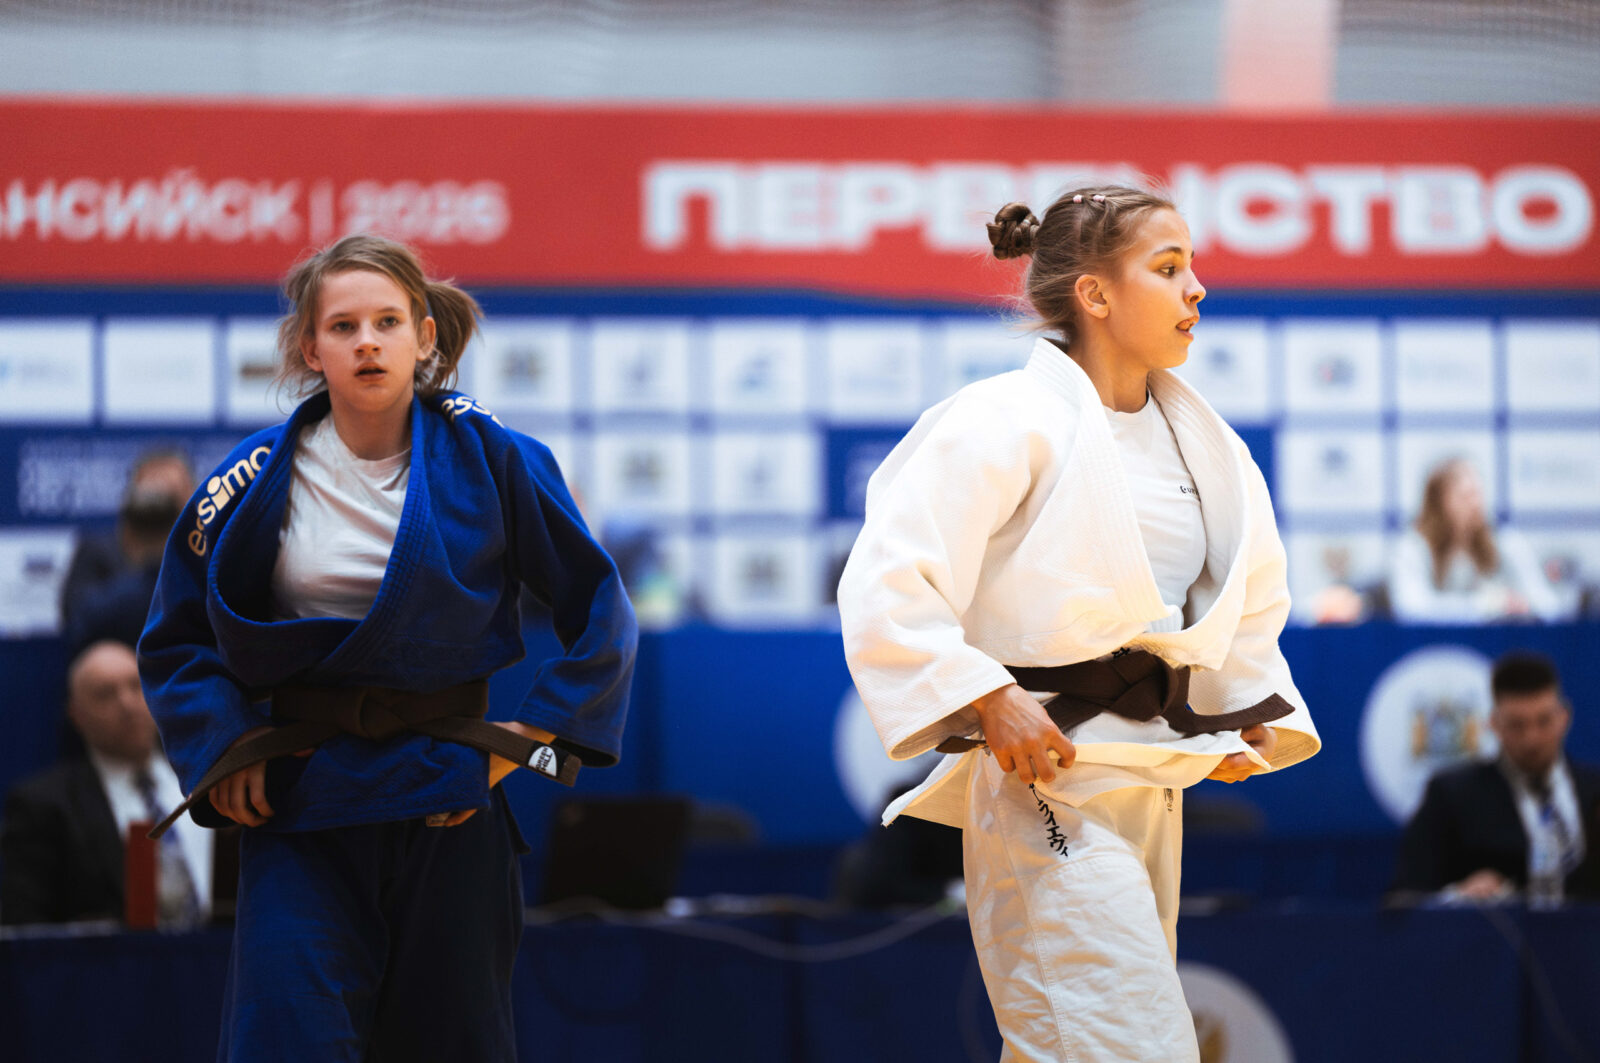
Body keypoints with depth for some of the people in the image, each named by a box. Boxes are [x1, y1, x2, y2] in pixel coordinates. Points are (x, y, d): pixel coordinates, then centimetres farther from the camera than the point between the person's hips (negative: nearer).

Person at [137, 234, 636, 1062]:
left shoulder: (489, 462, -2)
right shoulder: (257, 483, 0)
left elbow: (599, 613, 5)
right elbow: (176, 641, 12)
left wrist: (525, 741, -2)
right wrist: (224, 748, -3)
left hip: (448, 806, 0)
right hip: (303, 807, 0)